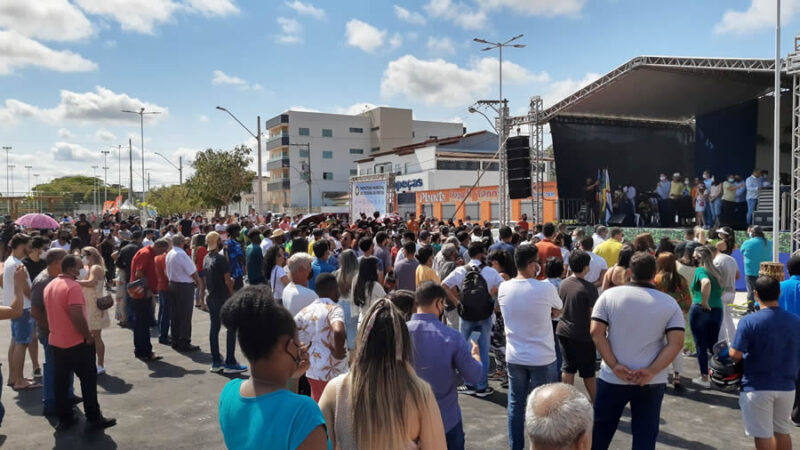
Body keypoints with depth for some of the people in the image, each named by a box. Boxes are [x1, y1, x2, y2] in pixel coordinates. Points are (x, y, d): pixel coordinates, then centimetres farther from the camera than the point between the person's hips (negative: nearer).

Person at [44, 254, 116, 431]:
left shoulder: (50, 286, 9)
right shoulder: (73, 286, -18)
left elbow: (50, 312, 18)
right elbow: (77, 316, -25)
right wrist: (89, 336, -14)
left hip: (56, 342, 8)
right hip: (77, 343, -8)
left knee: (60, 382, 12)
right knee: (88, 380, 2)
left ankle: (64, 419, 19)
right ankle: (93, 418, 6)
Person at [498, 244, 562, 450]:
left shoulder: (503, 289, -4)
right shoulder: (545, 289, -16)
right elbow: (558, 311, 4)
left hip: (514, 357, 4)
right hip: (542, 358, -3)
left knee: (516, 405, 15)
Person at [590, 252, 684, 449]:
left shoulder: (609, 295, -3)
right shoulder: (670, 303, -1)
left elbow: (596, 332, -11)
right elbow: (676, 343, -9)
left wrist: (614, 366, -12)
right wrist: (652, 372, -12)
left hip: (613, 379, -1)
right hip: (652, 382, 1)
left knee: (600, 433, 15)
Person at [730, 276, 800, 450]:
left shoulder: (749, 321, -18)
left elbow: (735, 355, -20)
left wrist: (730, 350, 2)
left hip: (757, 387, -5)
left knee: (763, 435, 5)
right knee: (783, 431, 22)